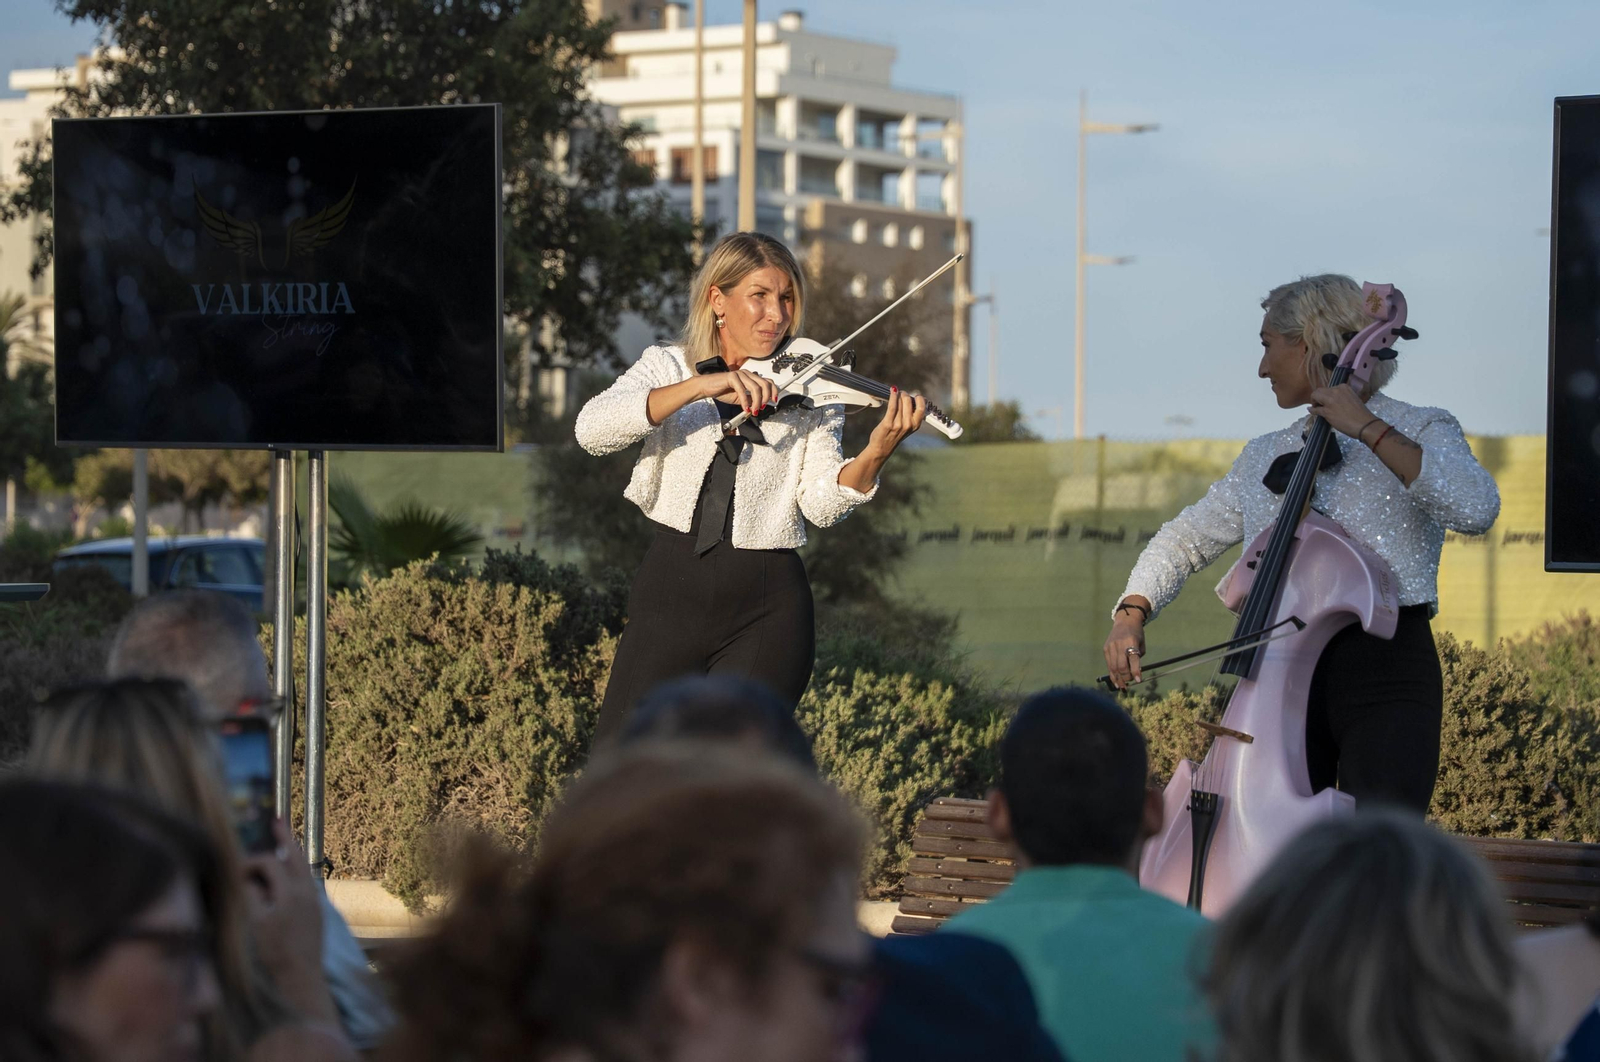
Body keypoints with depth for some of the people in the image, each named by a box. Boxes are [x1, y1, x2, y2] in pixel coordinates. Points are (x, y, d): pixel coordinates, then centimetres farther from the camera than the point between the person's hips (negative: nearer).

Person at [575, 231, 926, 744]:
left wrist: (876, 452, -29)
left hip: (767, 608, 0)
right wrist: (699, 386, -26)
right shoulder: (668, 367, 5)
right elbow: (592, 429, -14)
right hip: (672, 588, 1)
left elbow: (822, 504, -9)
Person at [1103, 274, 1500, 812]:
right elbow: (1186, 539, 25)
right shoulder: (1265, 456, 19)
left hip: (1385, 672, -5)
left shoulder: (1420, 431, 3)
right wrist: (1131, 612, 7)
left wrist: (1369, 429, -15)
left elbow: (1476, 508, -18)